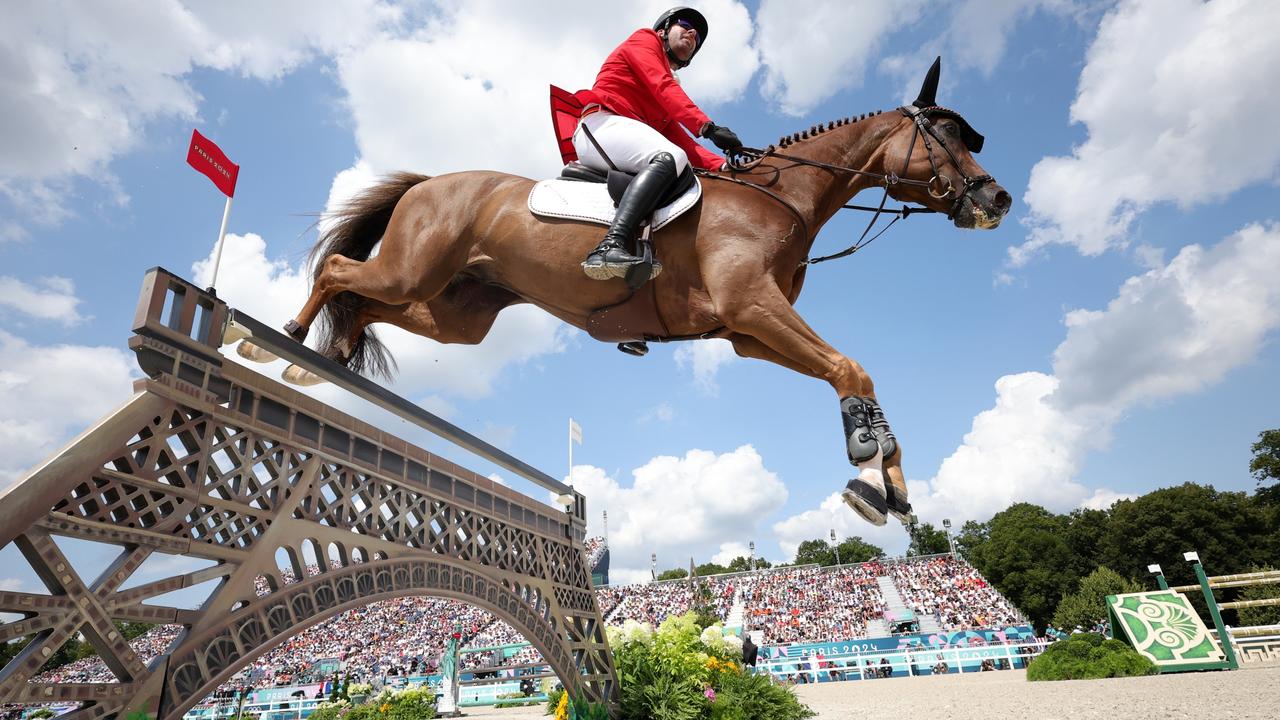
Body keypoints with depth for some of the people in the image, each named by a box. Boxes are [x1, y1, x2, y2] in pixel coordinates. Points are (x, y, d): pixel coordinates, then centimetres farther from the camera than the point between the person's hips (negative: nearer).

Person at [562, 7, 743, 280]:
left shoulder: (665, 97, 34)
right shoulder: (643, 40, 16)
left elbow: (682, 142, 20)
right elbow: (663, 87, -4)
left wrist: (723, 164, 5)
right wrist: (709, 127, -17)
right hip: (602, 123, -8)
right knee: (669, 157, -33)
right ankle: (609, 247, -52)